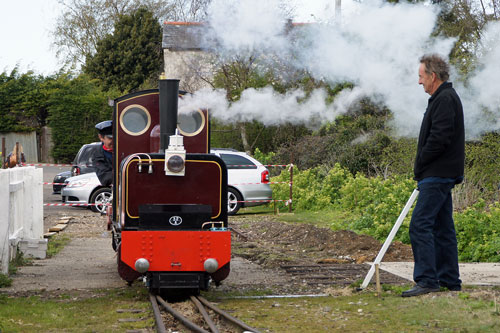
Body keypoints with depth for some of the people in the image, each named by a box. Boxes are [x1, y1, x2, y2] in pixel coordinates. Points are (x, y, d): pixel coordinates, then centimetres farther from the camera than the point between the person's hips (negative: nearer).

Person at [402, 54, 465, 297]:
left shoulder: (445, 99, -14)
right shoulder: (443, 98, 20)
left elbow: (439, 139, -22)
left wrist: (420, 165, -10)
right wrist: (422, 169, 14)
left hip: (437, 176, -11)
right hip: (441, 175, 11)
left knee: (420, 225, -14)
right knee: (442, 227, 12)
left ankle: (427, 280, -16)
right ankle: (450, 281, 17)